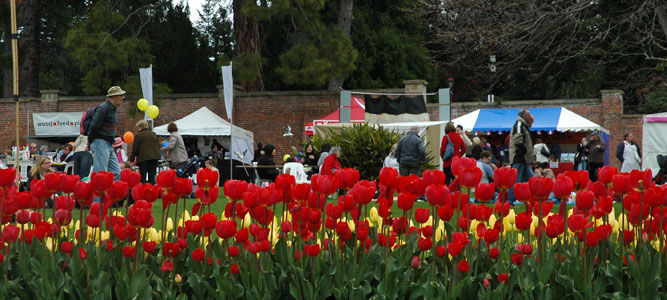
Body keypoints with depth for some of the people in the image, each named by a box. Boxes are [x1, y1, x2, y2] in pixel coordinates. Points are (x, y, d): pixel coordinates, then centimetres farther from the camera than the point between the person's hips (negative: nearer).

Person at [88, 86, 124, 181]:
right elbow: (94, 126, -16)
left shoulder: (112, 109, 18)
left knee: (116, 173, 4)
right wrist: (90, 142, -7)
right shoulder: (103, 108, -13)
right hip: (100, 143, -10)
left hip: (108, 145, 10)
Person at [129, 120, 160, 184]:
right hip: (155, 157, 5)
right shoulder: (154, 134, 13)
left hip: (143, 158, -5)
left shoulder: (138, 136, -4)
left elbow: (135, 149, -2)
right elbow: (158, 147, 18)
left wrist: (131, 159, 9)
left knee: (143, 177, -2)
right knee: (152, 177, 6)